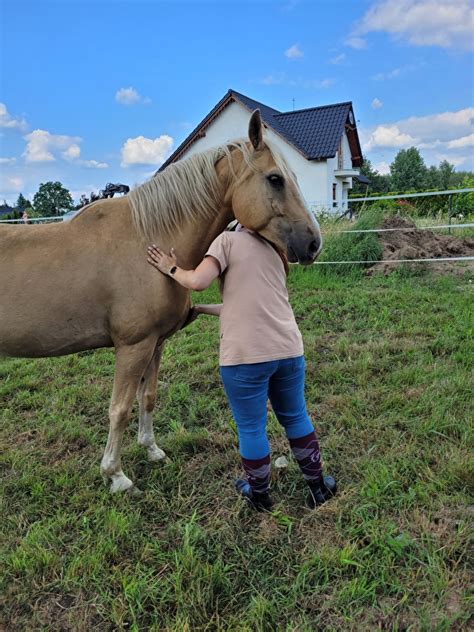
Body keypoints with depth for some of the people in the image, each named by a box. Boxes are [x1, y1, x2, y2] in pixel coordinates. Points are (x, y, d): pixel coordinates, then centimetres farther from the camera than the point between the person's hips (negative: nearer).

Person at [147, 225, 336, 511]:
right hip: (289, 349, 6)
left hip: (245, 355, -6)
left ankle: (260, 495, 33)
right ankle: (318, 486, 37)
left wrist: (172, 269, 6)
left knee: (251, 428, 13)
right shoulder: (275, 251, 21)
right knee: (296, 418, 23)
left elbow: (198, 281, -15)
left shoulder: (228, 240, 1)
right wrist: (200, 309, 26)